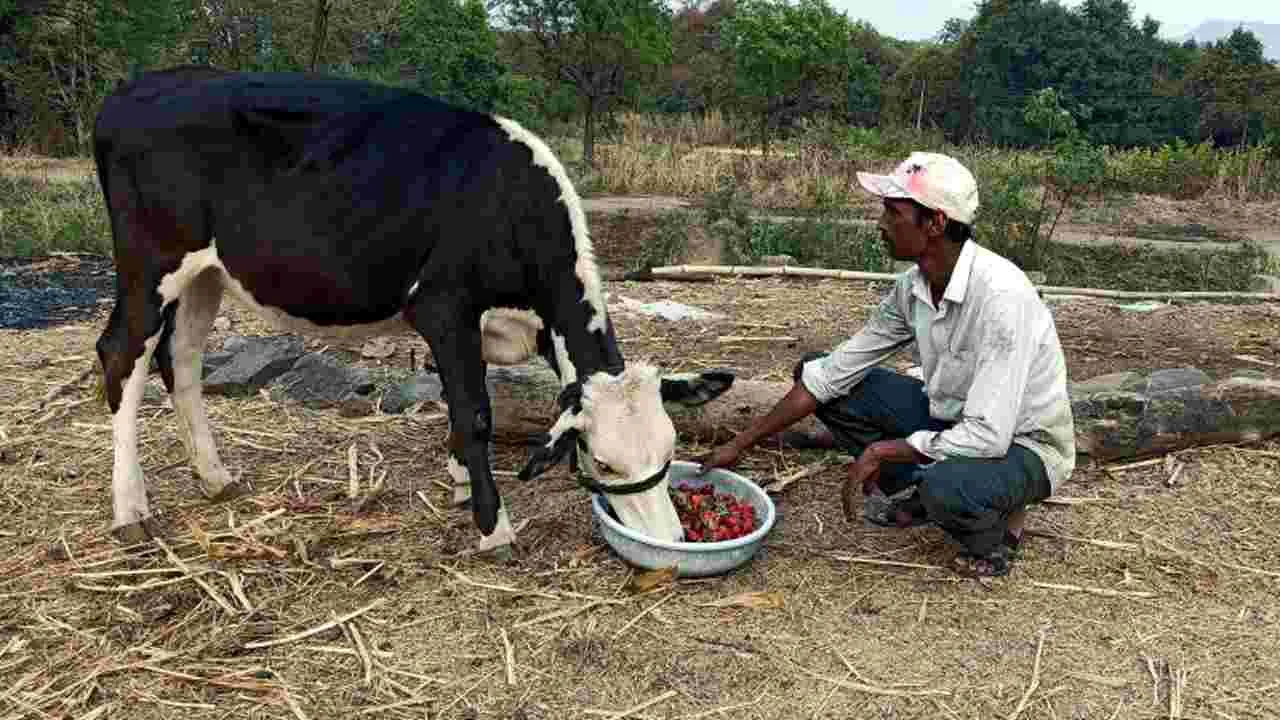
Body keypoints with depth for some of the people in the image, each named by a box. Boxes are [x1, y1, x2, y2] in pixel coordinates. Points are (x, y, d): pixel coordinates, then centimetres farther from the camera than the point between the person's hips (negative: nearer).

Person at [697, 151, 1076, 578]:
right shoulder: (913, 288, -9)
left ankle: (999, 516, -3)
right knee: (815, 369, -4)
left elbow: (988, 437, -35)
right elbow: (832, 372, -4)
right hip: (955, 419, 7)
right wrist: (738, 446, -6)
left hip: (1023, 444, -6)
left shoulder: (1000, 295, -32)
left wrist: (880, 451, -23)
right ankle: (912, 493, 5)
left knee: (946, 489, -41)